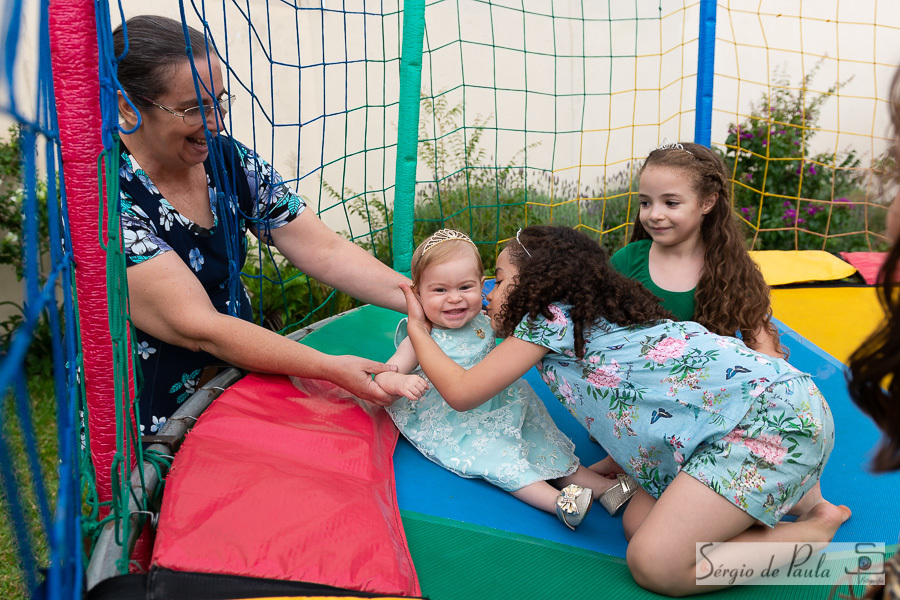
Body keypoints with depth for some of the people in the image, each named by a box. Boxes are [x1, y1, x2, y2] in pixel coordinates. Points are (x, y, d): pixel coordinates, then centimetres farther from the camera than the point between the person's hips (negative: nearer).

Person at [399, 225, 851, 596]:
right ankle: (790, 488, 13)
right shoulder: (590, 316, 23)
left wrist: (418, 328, 14)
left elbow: (461, 391, 1)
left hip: (775, 414, -10)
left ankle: (814, 532, 1)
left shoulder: (549, 317, -4)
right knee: (638, 523, 6)